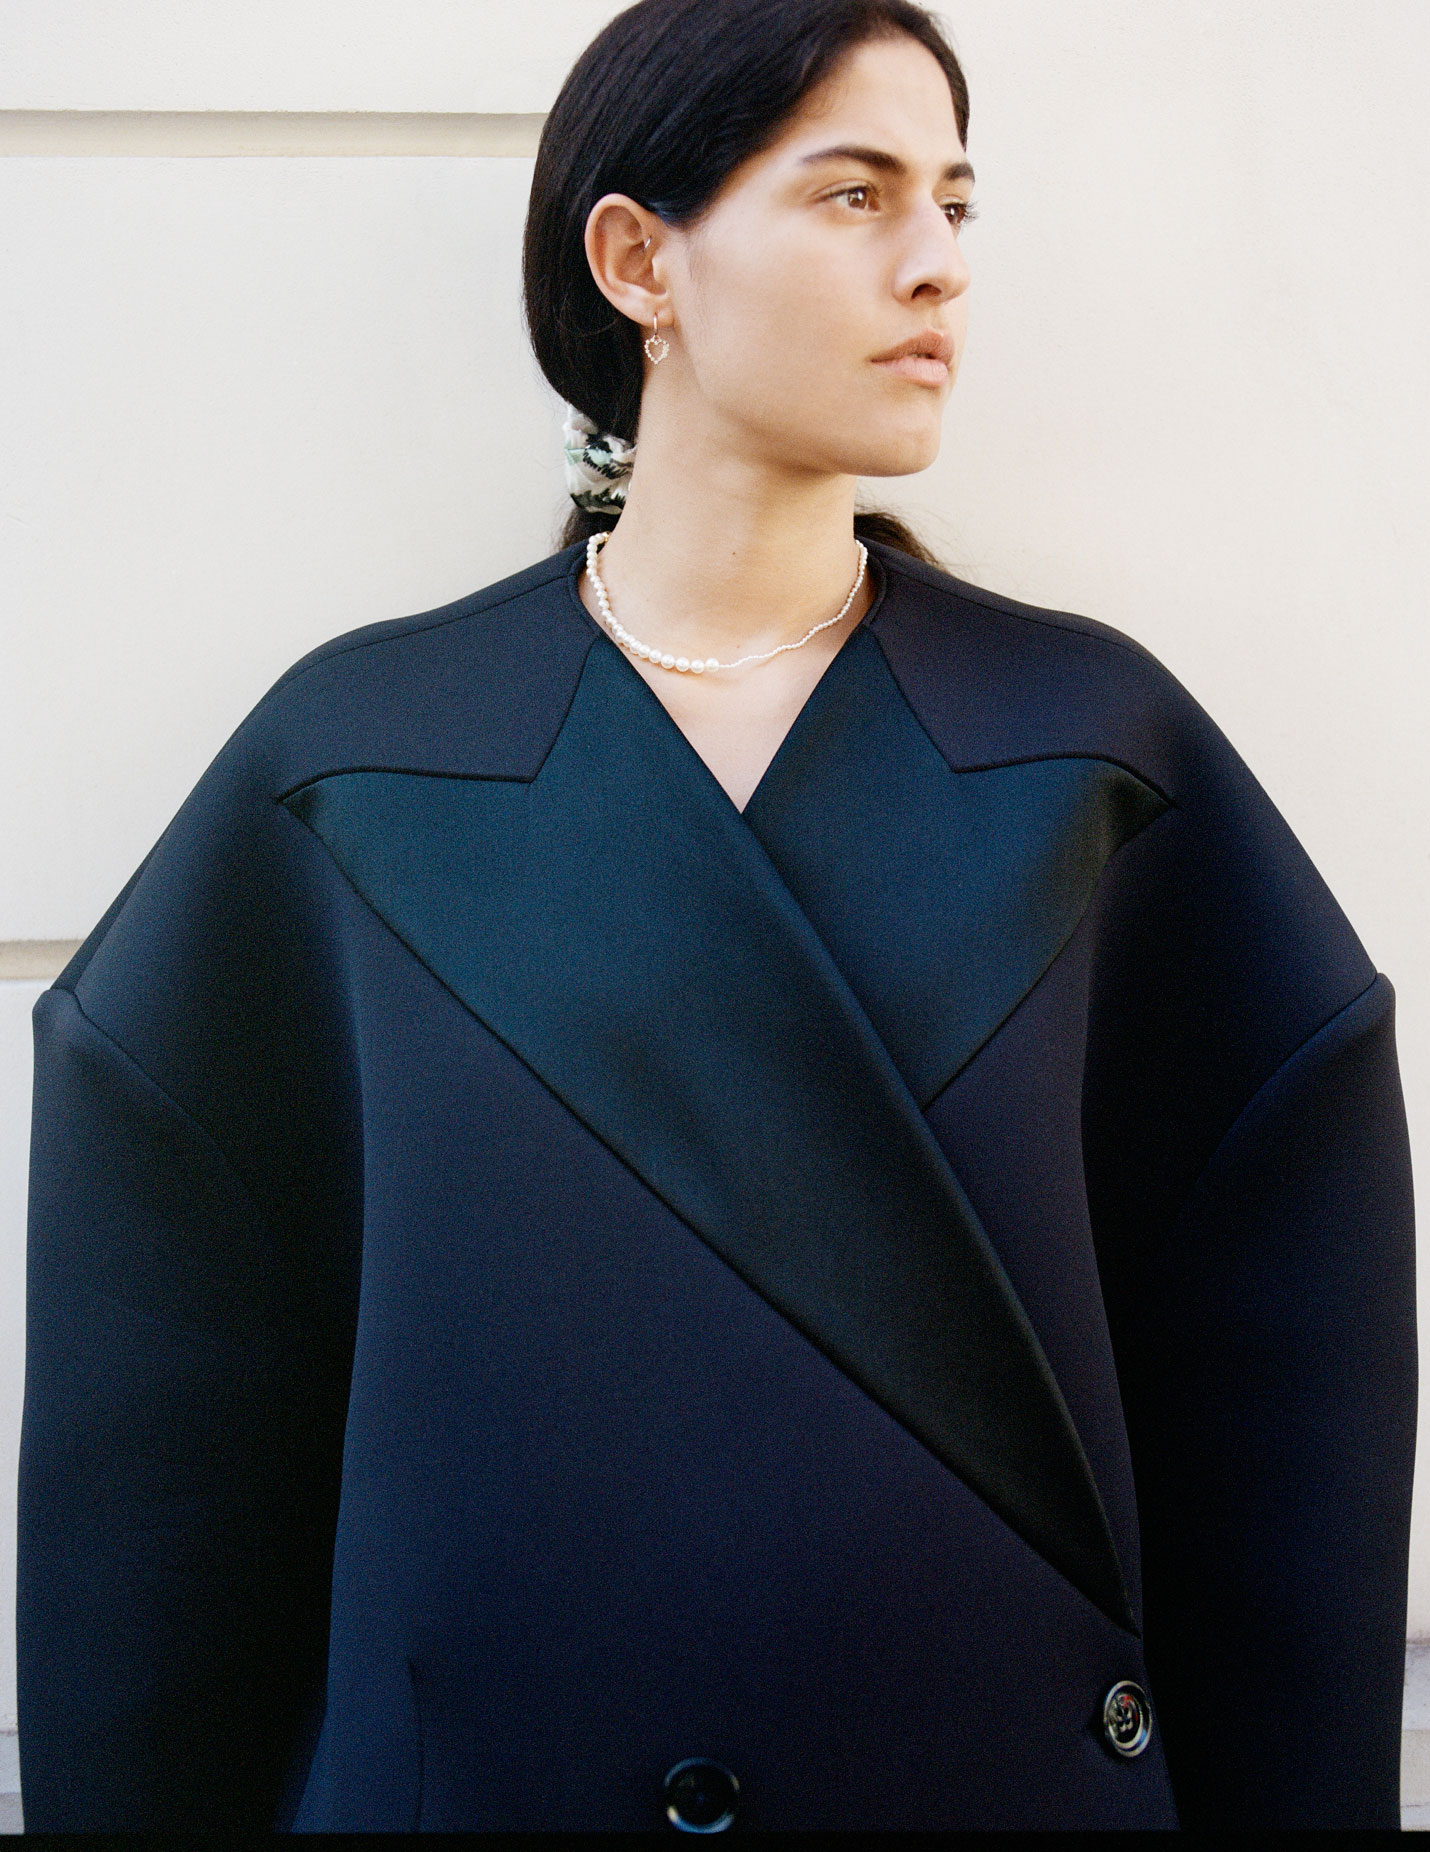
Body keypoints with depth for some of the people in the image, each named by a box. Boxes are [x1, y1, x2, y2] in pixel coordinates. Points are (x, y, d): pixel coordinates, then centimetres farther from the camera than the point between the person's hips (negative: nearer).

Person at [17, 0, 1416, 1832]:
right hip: (489, 1754, -1)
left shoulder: (1096, 746, -1)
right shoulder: (358, 757, -4)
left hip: (1024, 1752, 1)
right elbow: (170, 1417, 0)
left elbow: (1268, 1364, 0)